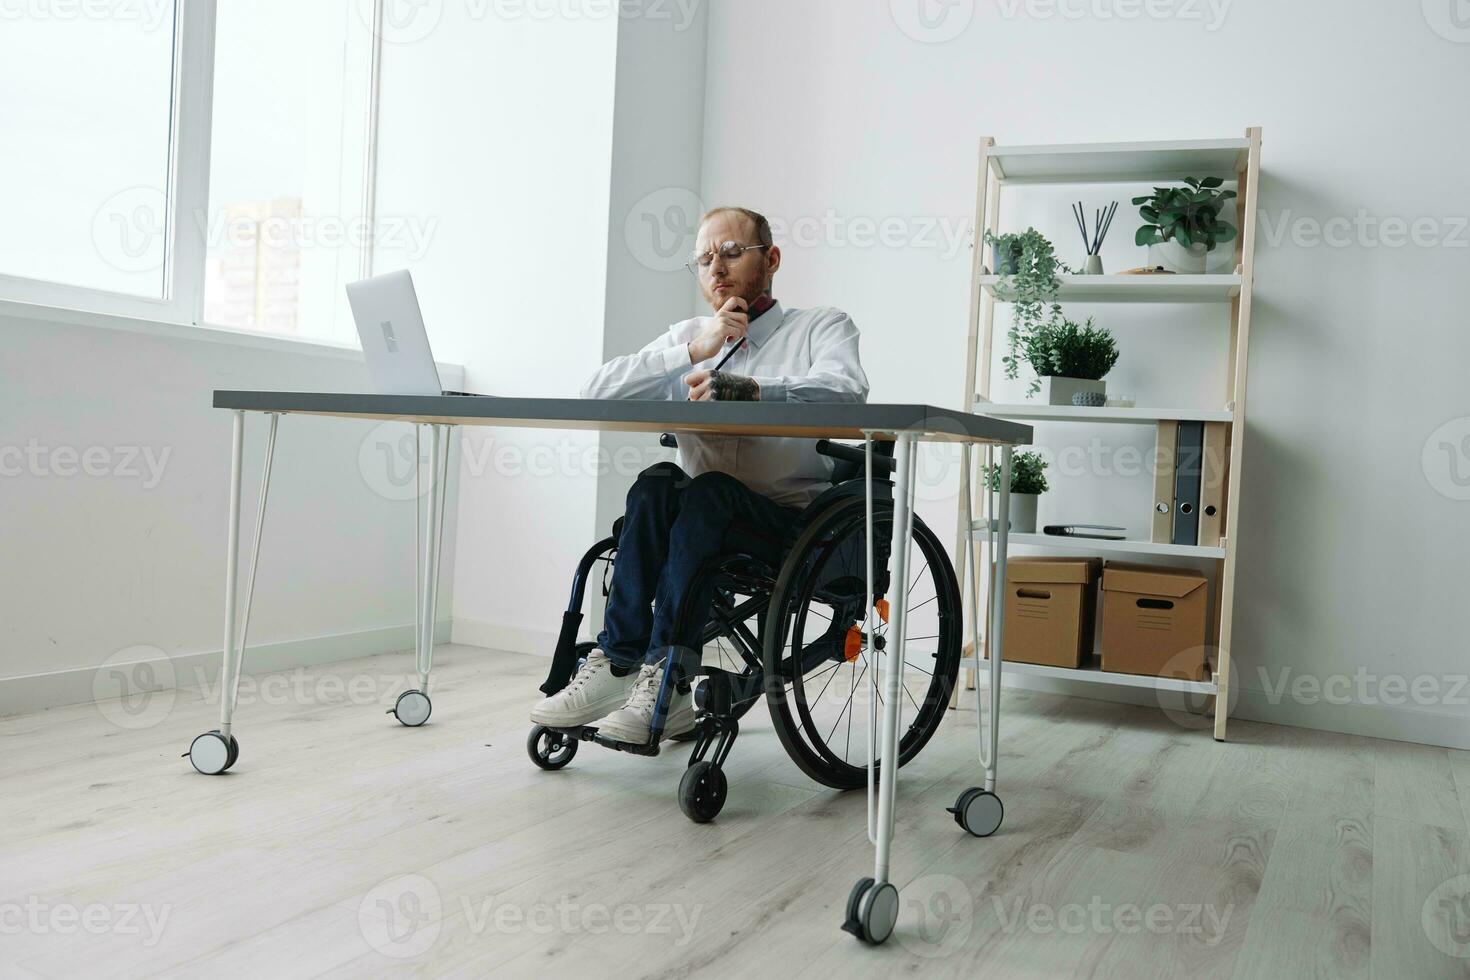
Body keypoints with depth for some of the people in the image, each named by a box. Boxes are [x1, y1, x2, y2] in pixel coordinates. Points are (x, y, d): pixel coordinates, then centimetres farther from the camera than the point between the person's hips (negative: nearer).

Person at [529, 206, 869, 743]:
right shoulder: (688, 336, 18)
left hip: (797, 528, -3)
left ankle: (662, 683, -34)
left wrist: (745, 390, -33)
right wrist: (694, 351, -9)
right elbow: (596, 394, 2)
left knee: (711, 491, -31)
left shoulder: (822, 325, 7)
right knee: (657, 483, -26)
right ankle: (618, 665, -29)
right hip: (707, 526, 3)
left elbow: (844, 391, -18)